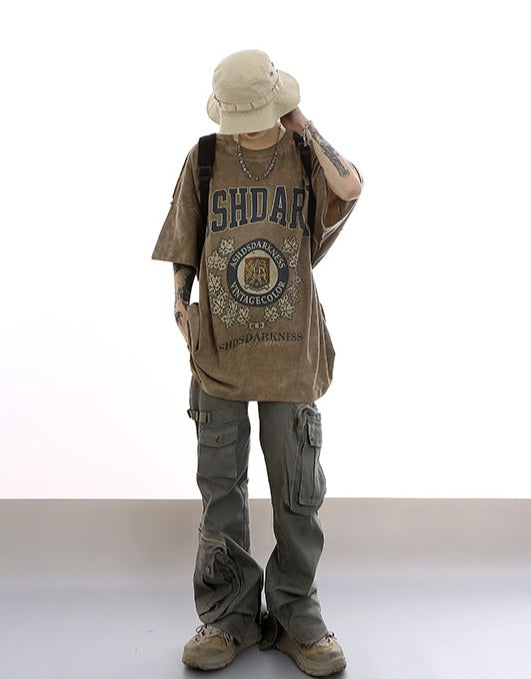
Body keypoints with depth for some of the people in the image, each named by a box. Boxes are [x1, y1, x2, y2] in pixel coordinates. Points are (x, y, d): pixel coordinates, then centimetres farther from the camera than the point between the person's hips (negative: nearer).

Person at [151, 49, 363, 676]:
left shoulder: (307, 153, 5)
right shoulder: (205, 158, 7)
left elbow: (350, 187, -18)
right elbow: (184, 248, 12)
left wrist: (302, 124, -7)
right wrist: (181, 305, -1)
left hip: (290, 349, 0)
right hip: (218, 348, 1)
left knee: (299, 493, 6)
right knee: (221, 489, 8)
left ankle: (295, 617, 25)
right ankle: (228, 617, 24)